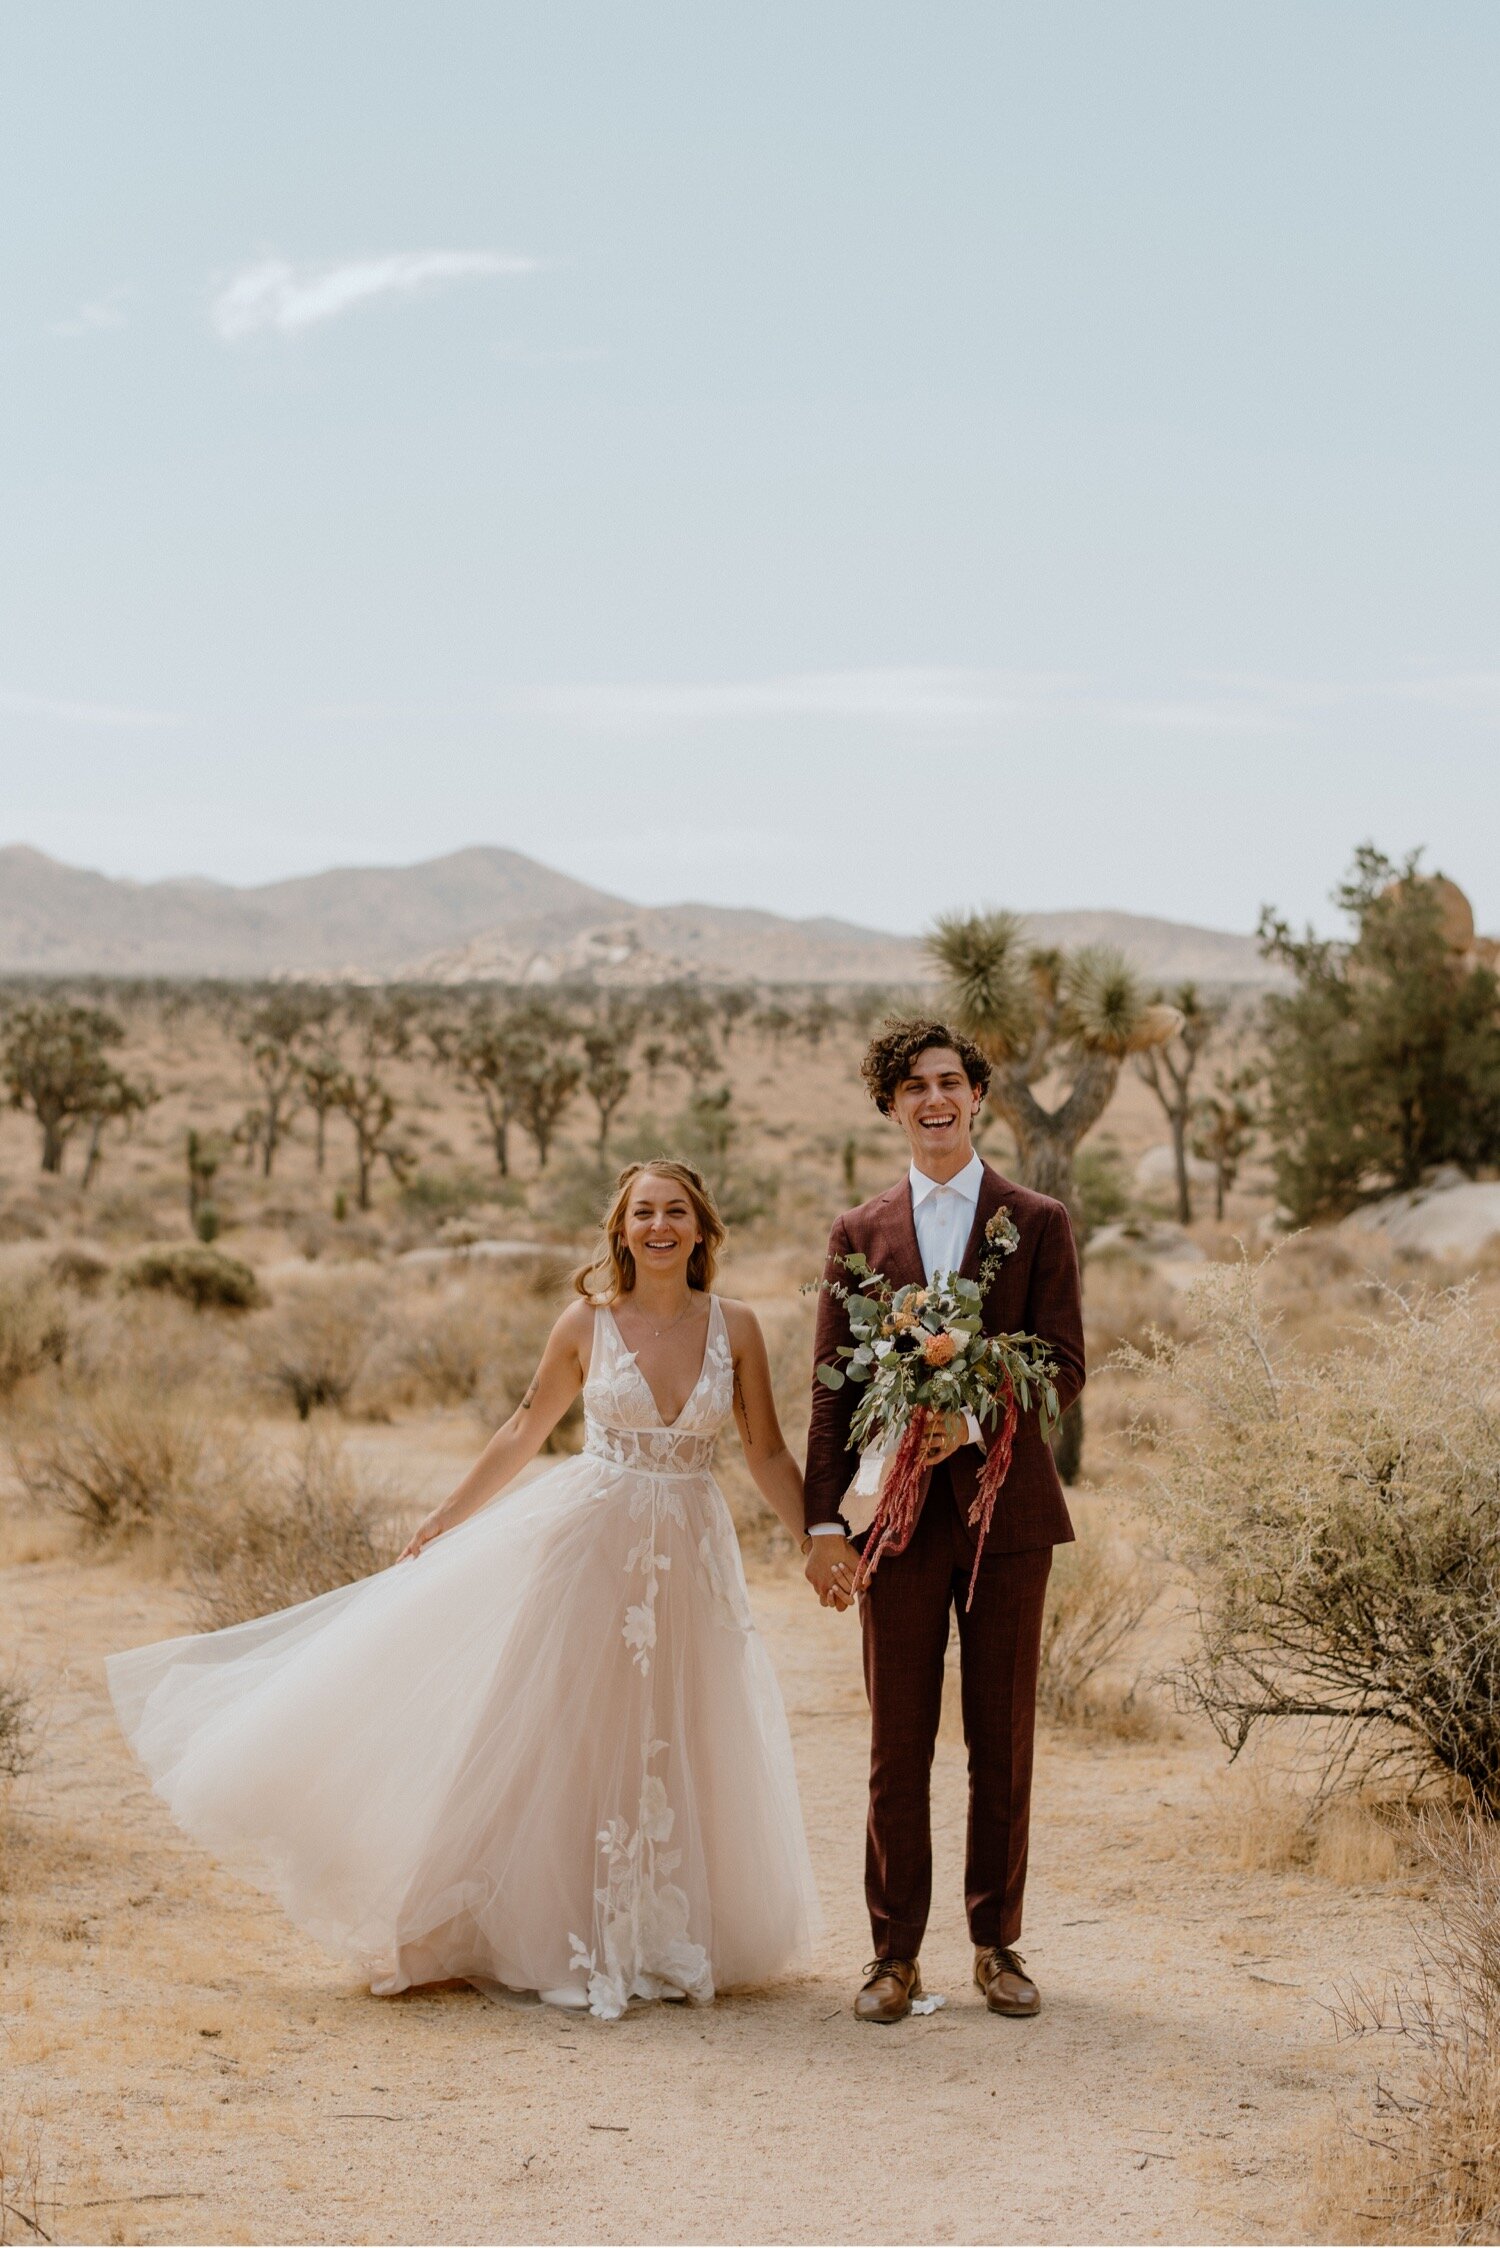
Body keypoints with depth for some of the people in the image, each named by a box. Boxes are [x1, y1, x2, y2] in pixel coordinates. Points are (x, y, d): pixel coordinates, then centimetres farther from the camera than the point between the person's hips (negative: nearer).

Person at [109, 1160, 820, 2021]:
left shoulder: (735, 1327, -3)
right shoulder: (586, 1324, -4)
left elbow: (769, 1451, 4)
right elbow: (527, 1430, 8)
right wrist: (445, 1522, 11)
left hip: (689, 1559, 1)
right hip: (587, 1540, -1)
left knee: (678, 1751, 8)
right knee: (558, 1739, 4)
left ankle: (663, 1941, 23)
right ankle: (552, 1933, 18)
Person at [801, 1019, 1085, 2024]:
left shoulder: (1039, 1222, 4)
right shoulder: (860, 1233, 8)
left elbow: (1066, 1368, -2)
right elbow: (833, 1390, 5)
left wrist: (972, 1417, -19)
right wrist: (824, 1522, -3)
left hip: (1007, 1507, 0)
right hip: (900, 1515, 1)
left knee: (1004, 1737, 6)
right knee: (899, 1742, 3)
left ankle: (998, 1942, 18)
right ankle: (896, 1952, 11)